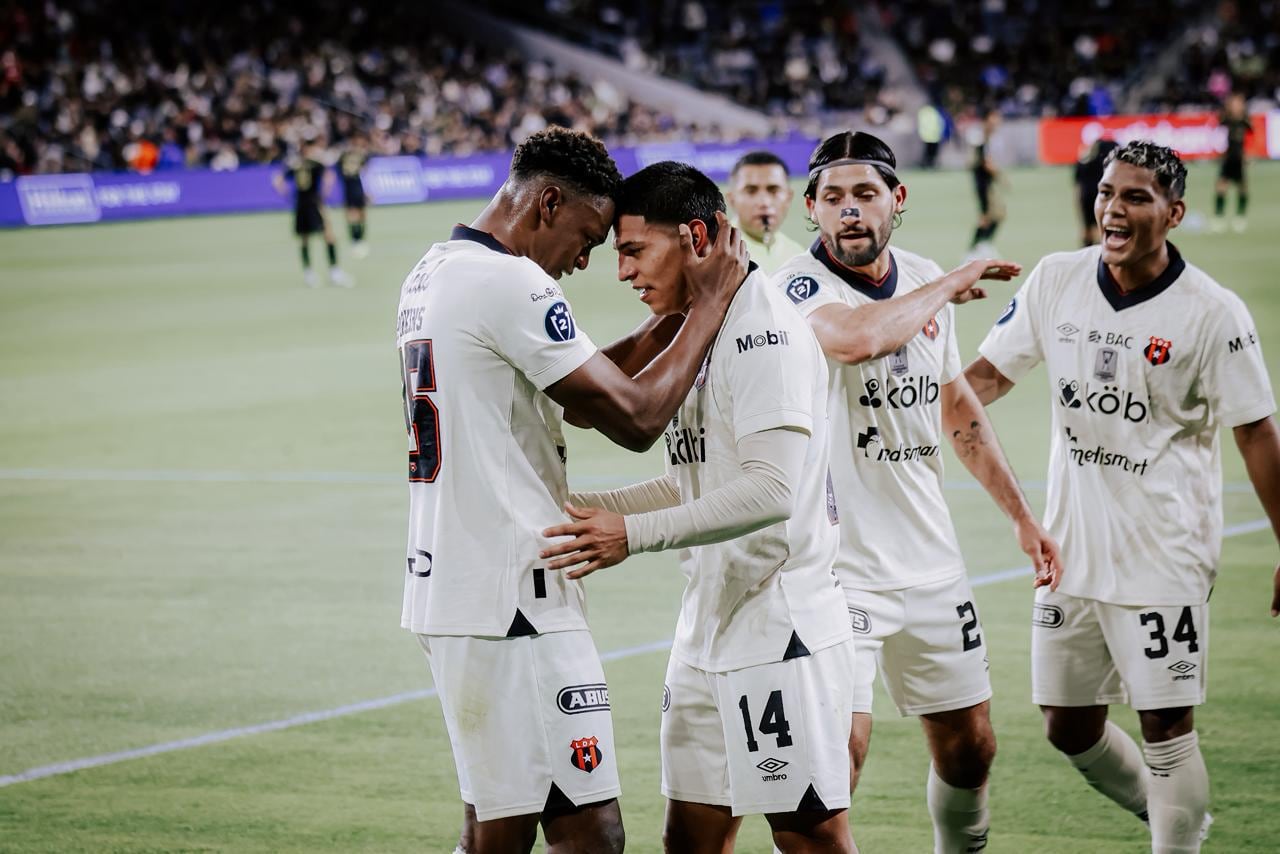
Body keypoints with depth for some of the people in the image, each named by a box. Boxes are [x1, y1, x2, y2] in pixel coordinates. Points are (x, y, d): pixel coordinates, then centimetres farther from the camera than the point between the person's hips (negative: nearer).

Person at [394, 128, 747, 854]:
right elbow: (635, 418, -13)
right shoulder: (511, 284, -15)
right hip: (512, 600, -10)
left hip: (445, 585, 10)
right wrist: (709, 306, -3)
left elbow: (584, 391, 23)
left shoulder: (431, 277, 16)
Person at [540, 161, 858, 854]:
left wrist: (634, 534, -25)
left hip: (782, 629, -9)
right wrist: (577, 509, 12)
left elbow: (771, 491, -25)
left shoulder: (764, 333, -15)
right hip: (708, 627, 9)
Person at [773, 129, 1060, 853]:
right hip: (837, 567, -6)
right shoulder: (799, 287, -13)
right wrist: (951, 285, -20)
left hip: (931, 561, 7)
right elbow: (857, 337, -36)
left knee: (970, 746, 14)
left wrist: (1021, 513, 22)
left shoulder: (925, 282, 8)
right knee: (838, 752, -18)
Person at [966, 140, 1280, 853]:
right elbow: (988, 375, 11)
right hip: (1070, 545, 5)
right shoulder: (1057, 281, 2)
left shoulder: (1213, 313, -10)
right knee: (1069, 726, 12)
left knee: (1167, 726, -5)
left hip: (1165, 552, -5)